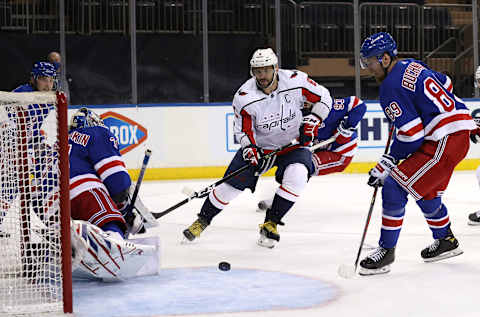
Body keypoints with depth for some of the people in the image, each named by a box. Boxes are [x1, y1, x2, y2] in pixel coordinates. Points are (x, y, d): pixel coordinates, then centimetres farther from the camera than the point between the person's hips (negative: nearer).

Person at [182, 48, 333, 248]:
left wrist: (311, 121, -16)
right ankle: (203, 220, 19)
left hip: (293, 143, 0)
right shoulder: (244, 97, -19)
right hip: (259, 145, 0)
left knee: (296, 177, -28)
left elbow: (323, 98, -6)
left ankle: (270, 224, -12)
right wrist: (250, 150, -26)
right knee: (232, 183, -5)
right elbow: (243, 131, -8)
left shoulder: (296, 81, -20)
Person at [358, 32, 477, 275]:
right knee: (427, 191, 26)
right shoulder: (412, 66, 12)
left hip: (444, 142, -10)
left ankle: (386, 249, -6)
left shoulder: (391, 87, -14)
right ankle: (446, 241, 41)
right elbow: (446, 85, 25)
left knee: (395, 186, -10)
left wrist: (387, 163, -8)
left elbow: (411, 134, -17)